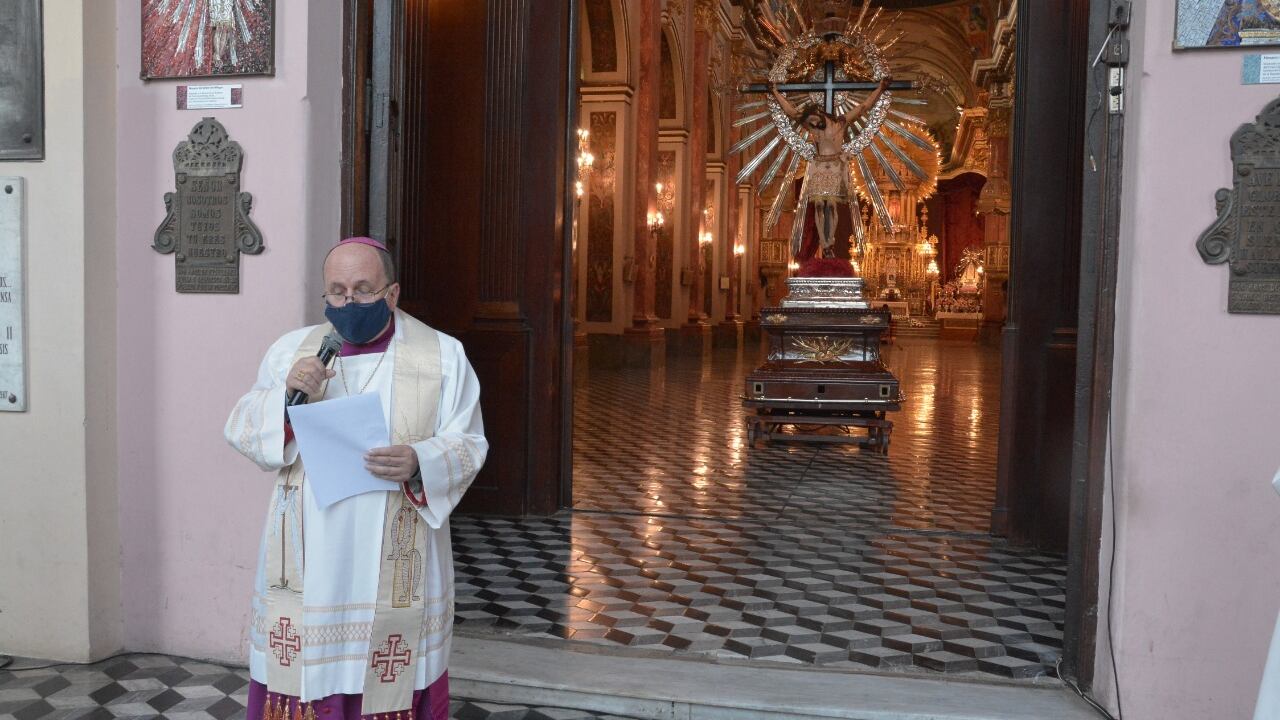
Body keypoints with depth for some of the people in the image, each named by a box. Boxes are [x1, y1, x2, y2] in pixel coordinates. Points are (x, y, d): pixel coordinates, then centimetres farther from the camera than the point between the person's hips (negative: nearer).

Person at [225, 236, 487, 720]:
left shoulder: (444, 356, 0)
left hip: (395, 565, -2)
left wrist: (419, 463, -23)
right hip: (307, 560, 2)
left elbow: (467, 445, -3)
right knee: (302, 676, 5)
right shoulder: (291, 349, 7)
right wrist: (286, 395, -15)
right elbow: (241, 431, 5)